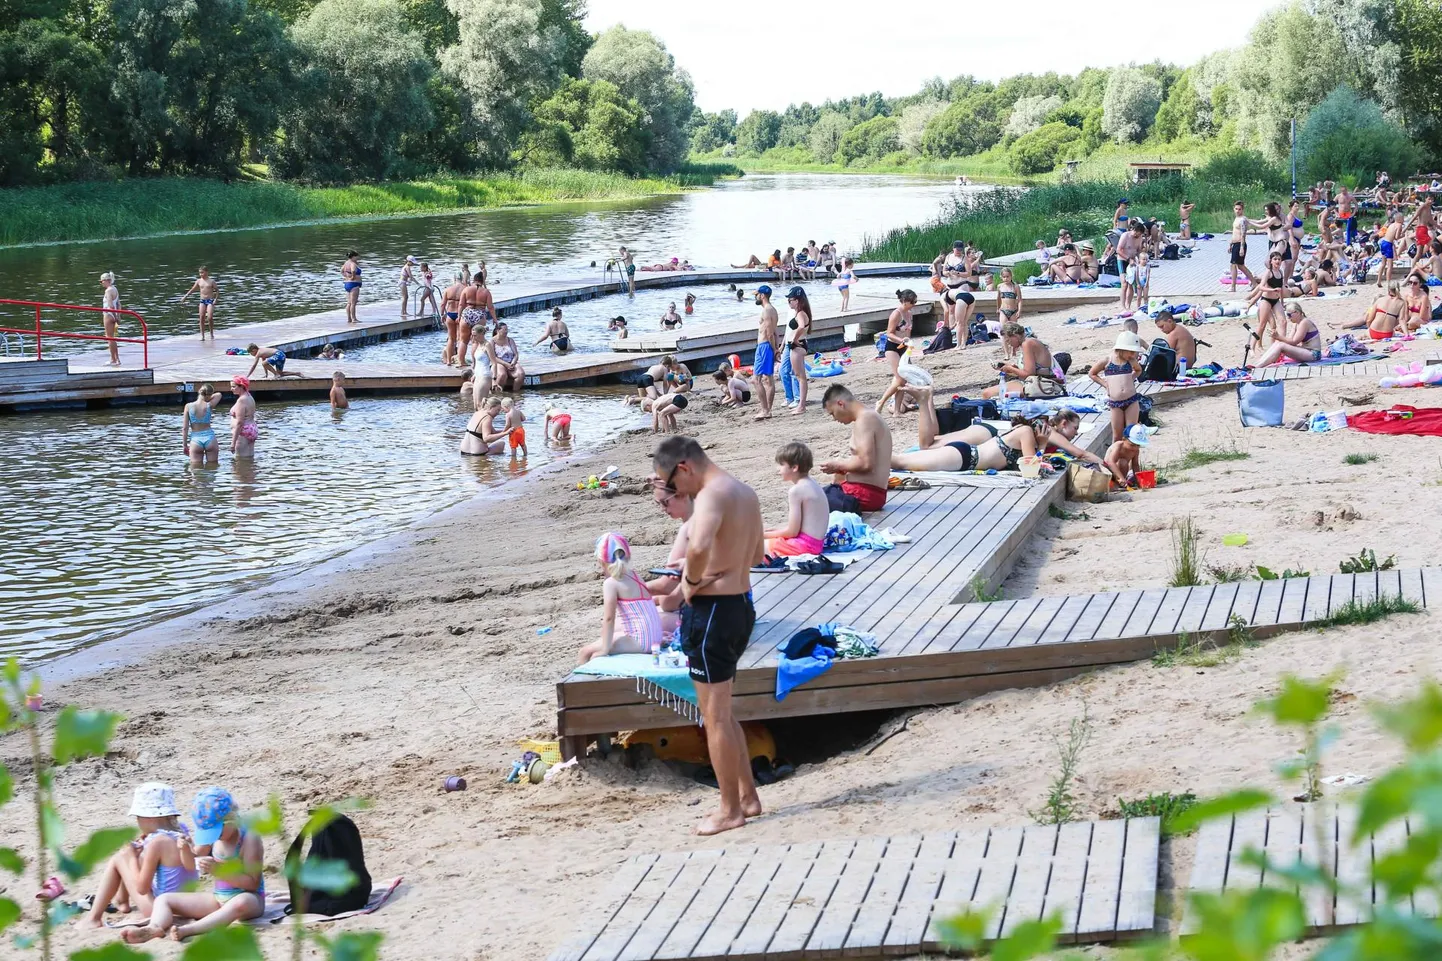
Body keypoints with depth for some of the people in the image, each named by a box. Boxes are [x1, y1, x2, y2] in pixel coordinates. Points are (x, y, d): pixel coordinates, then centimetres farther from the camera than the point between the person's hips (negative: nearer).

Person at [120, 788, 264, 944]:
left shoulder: (249, 839, -16)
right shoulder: (213, 836, 3)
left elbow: (253, 883, -20)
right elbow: (191, 865, 16)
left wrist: (219, 871, -29)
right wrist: (186, 849, -7)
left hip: (249, 898, -7)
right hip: (219, 899, 7)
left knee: (241, 903, -45)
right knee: (164, 899, -2)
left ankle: (187, 930, -51)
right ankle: (154, 928, -36)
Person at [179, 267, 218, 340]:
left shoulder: (211, 281, -2)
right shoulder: (199, 281, 8)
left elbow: (217, 290, 3)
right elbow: (192, 290, 16)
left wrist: (216, 299, -7)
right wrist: (185, 297, 15)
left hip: (210, 300, -3)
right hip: (202, 301, 3)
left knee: (210, 318, -14)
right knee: (202, 318, -7)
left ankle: (212, 334, 4)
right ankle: (202, 336, -4)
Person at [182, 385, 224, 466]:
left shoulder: (189, 406, -5)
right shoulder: (209, 406, -5)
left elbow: (185, 428, -3)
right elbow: (218, 395, 16)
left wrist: (185, 445, 4)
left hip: (195, 440, 0)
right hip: (209, 438, 0)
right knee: (212, 468, 10)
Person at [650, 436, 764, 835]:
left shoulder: (712, 495, -19)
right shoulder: (744, 492, 12)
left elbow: (699, 546, -38)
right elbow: (757, 553, 25)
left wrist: (692, 581, -20)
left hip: (712, 609, -10)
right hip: (739, 604, 10)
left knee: (715, 717, 1)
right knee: (721, 713, 21)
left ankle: (730, 810, 8)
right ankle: (748, 796, 26)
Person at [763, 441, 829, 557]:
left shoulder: (796, 490, -16)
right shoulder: (813, 485, 13)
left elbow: (792, 531, -15)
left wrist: (766, 535, -4)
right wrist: (774, 529, 16)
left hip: (805, 544, -10)